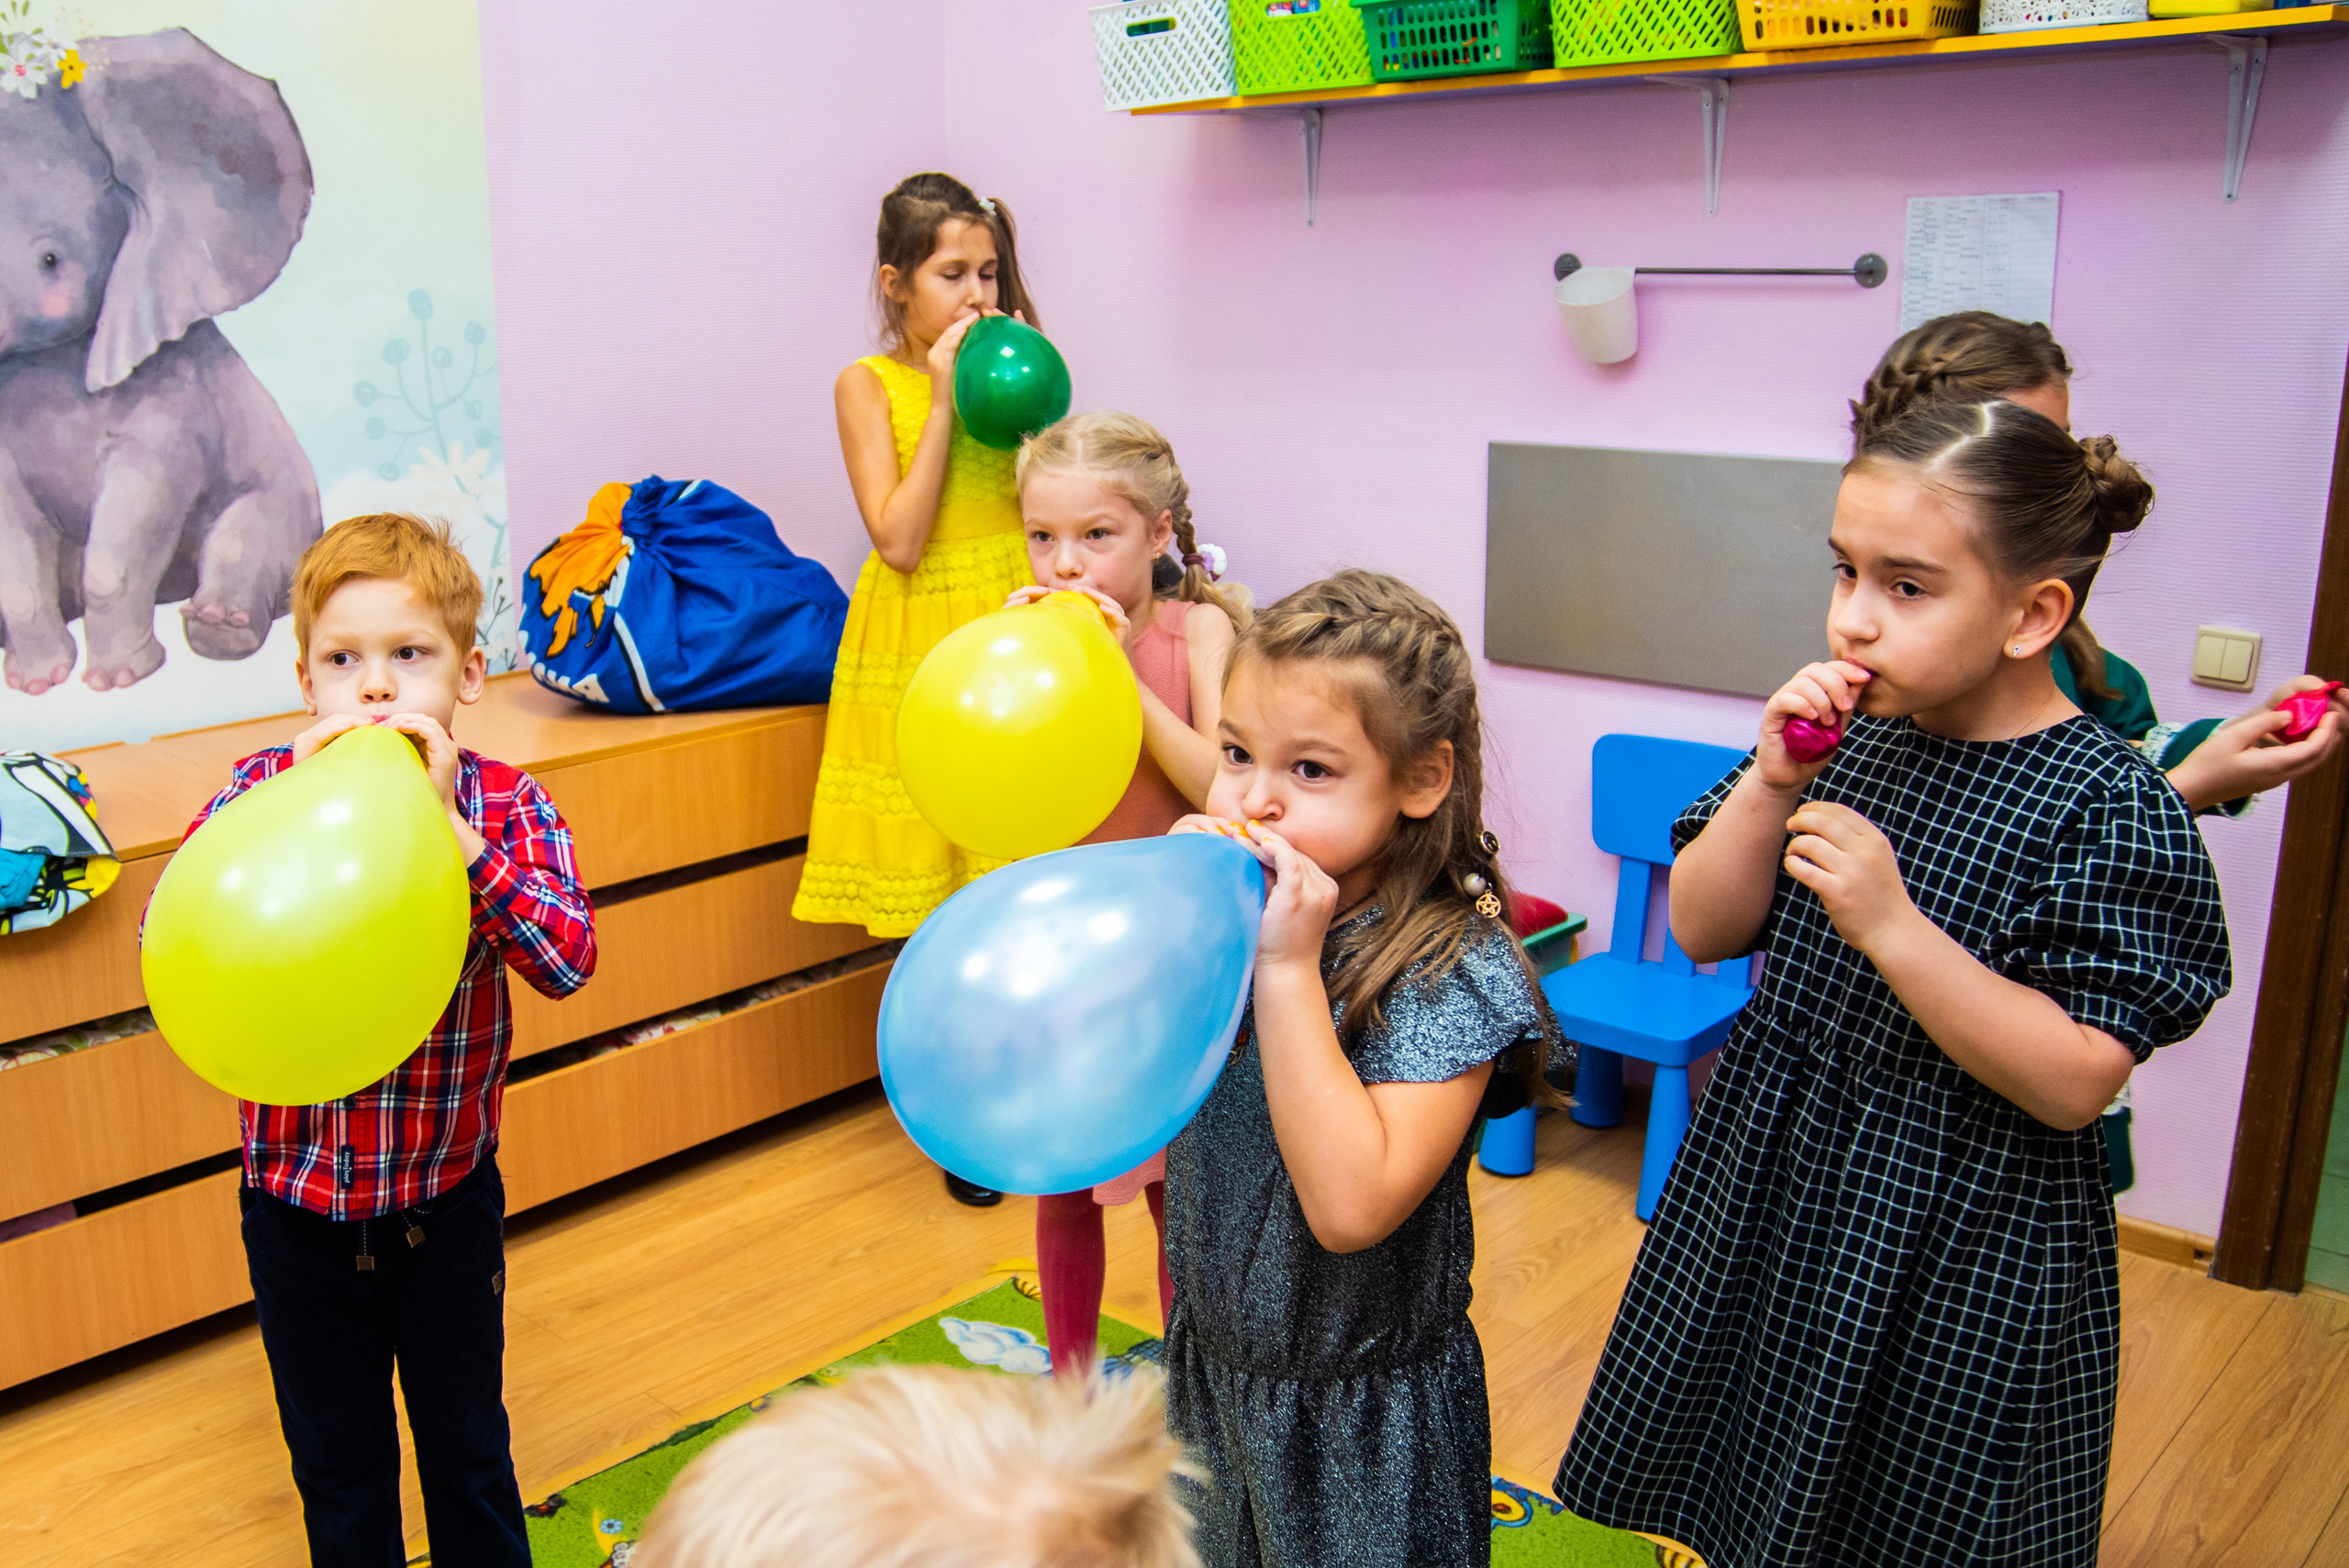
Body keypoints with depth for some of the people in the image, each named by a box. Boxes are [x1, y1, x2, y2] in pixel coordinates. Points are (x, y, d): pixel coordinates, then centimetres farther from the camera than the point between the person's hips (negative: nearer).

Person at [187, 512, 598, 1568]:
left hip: (448, 1195, 0)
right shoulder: (266, 786, -10)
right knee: (337, 1462, 20)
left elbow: (568, 959, -28)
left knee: (468, 1445, 21)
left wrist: (446, 825, -33)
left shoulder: (504, 803, -13)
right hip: (296, 1202, 1)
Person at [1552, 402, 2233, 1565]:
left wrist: (1892, 926, -29)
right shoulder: (1847, 736, -3)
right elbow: (1703, 932, 0)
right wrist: (1771, 782, -15)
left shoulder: (2113, 806, -18)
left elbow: (2074, 1084, -21)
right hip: (1768, 1194, 5)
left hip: (1961, 1260, -5)